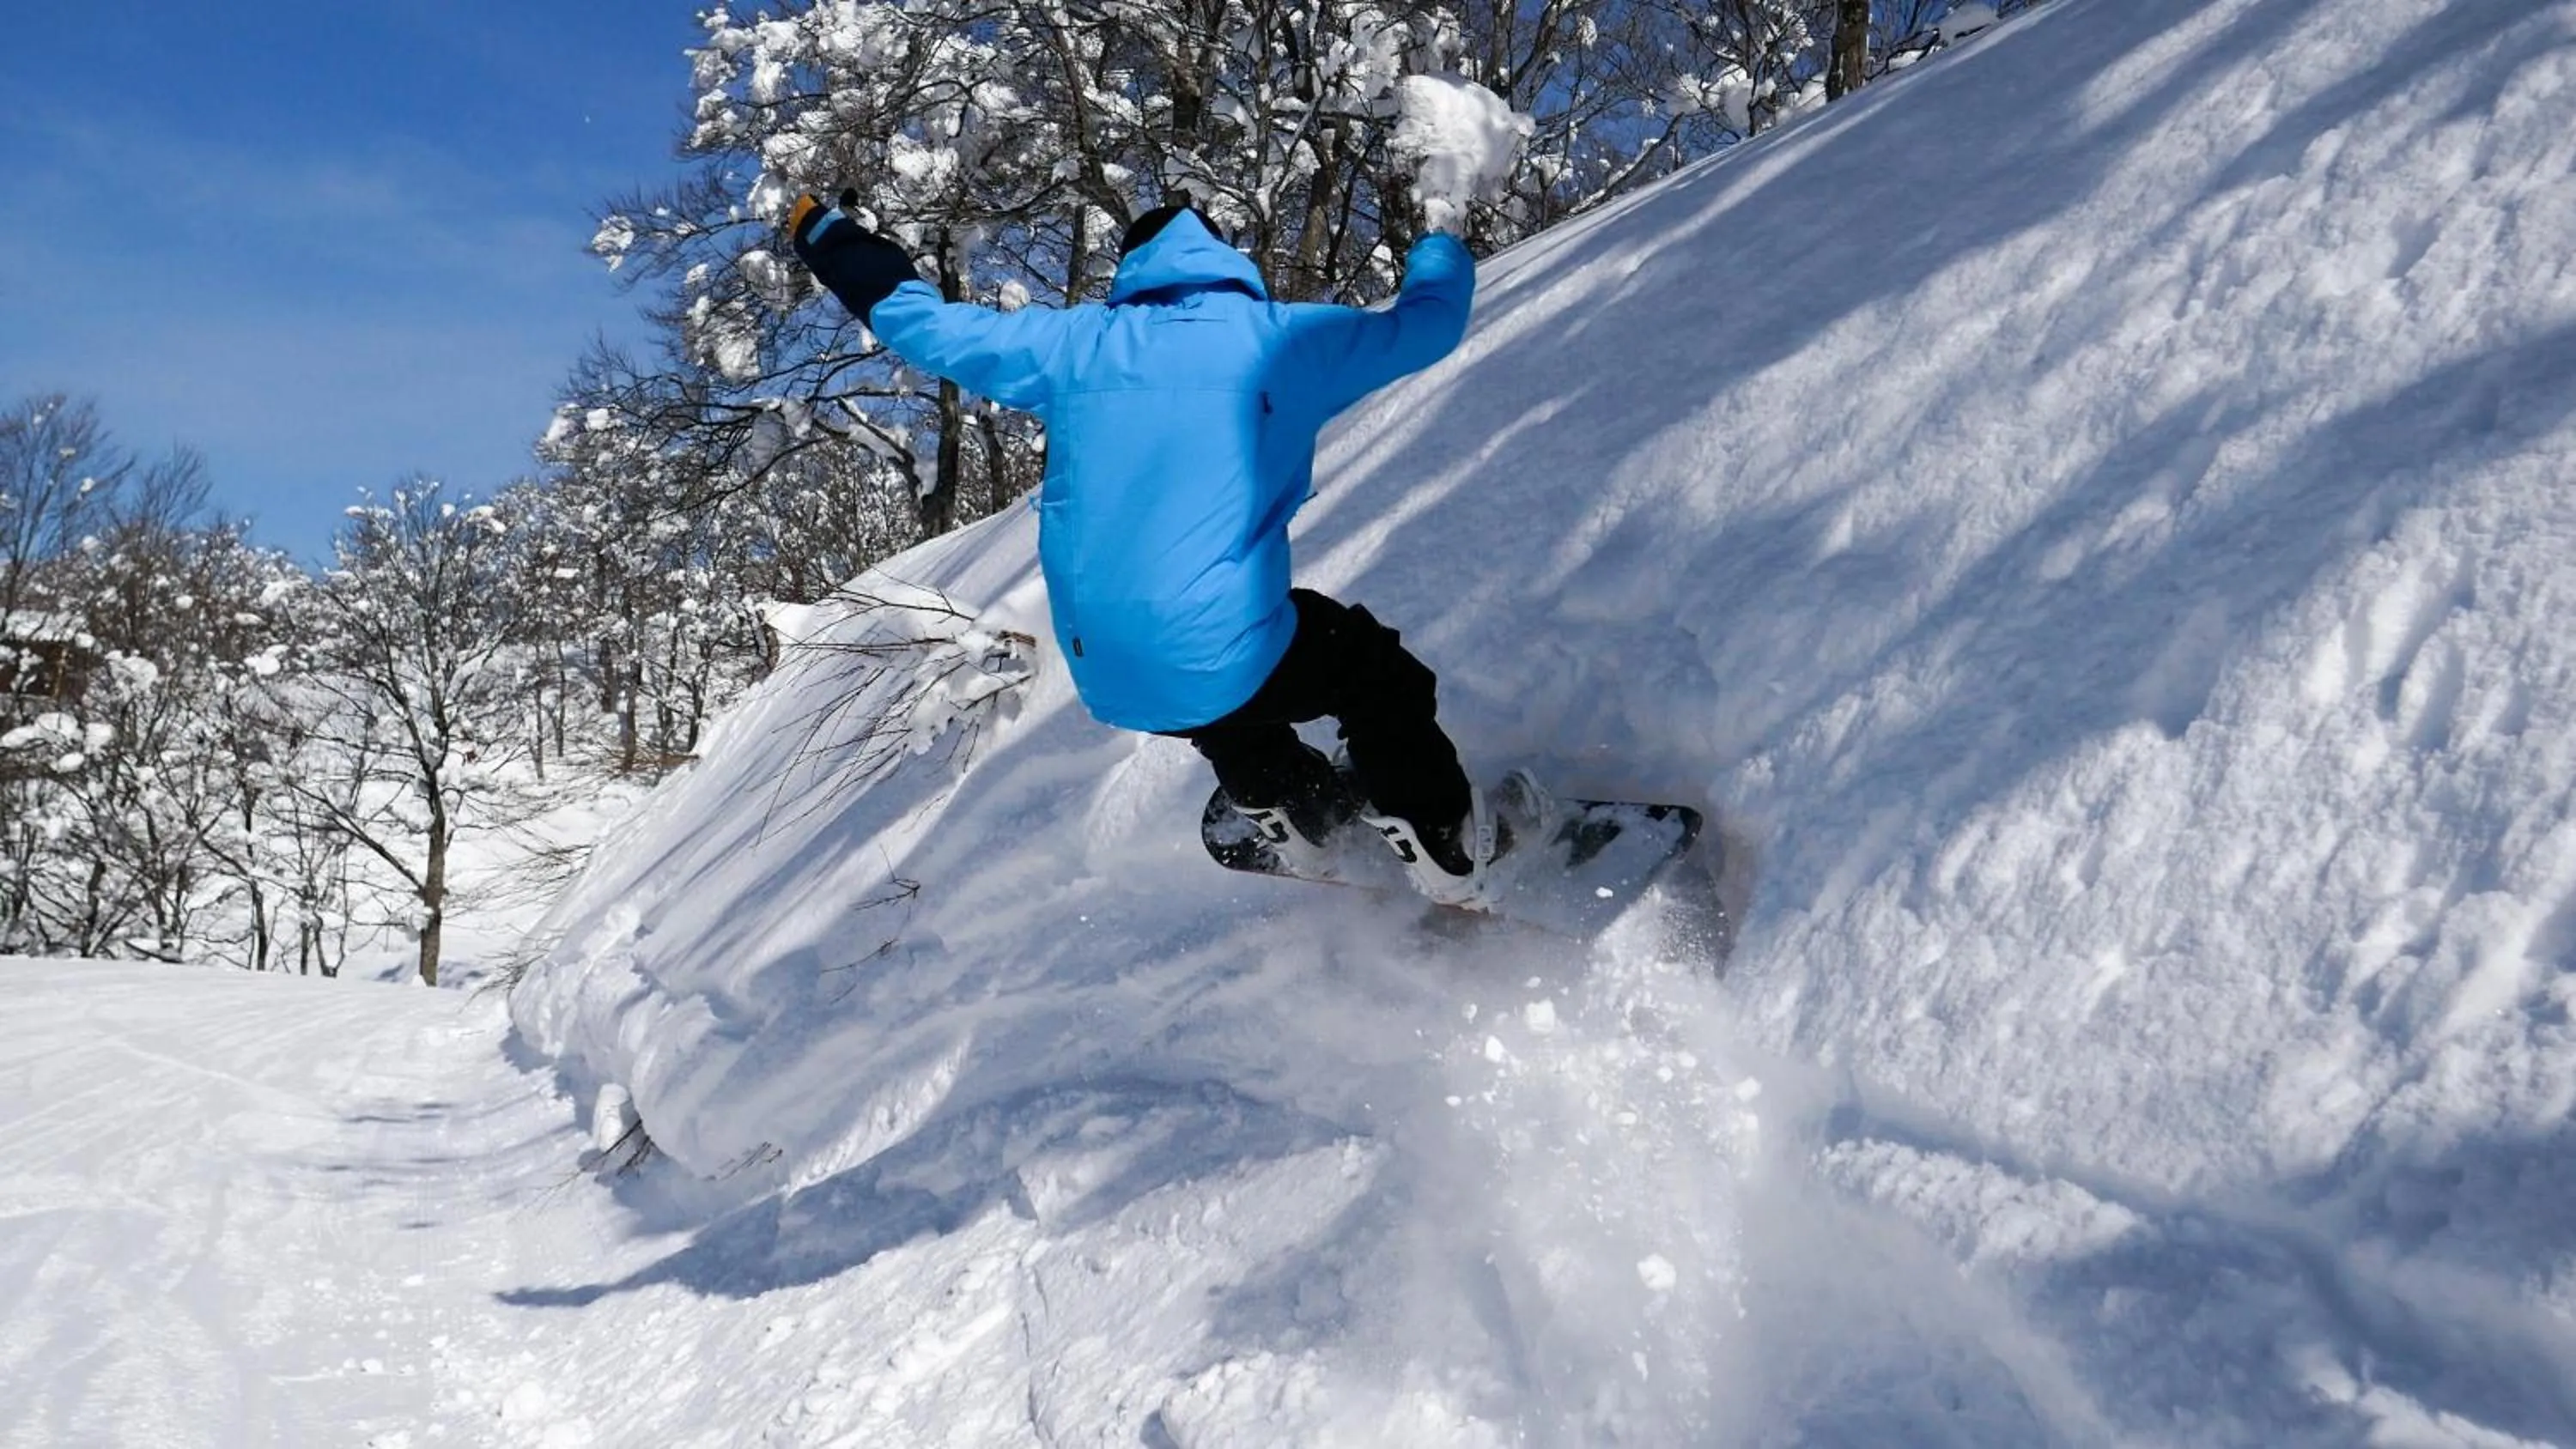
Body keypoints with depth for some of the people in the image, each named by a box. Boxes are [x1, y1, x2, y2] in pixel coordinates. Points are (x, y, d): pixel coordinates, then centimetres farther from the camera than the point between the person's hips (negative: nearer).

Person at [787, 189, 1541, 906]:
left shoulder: (1073, 343, 6)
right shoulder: (1276, 336, -1)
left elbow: (925, 324, 17)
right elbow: (1428, 325, 12)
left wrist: (837, 247, 34)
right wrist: (1440, 254, 35)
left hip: (1106, 681, 4)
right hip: (1223, 660, -4)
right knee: (1371, 662, 22)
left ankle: (1294, 816, 45)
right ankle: (1449, 851, 26)